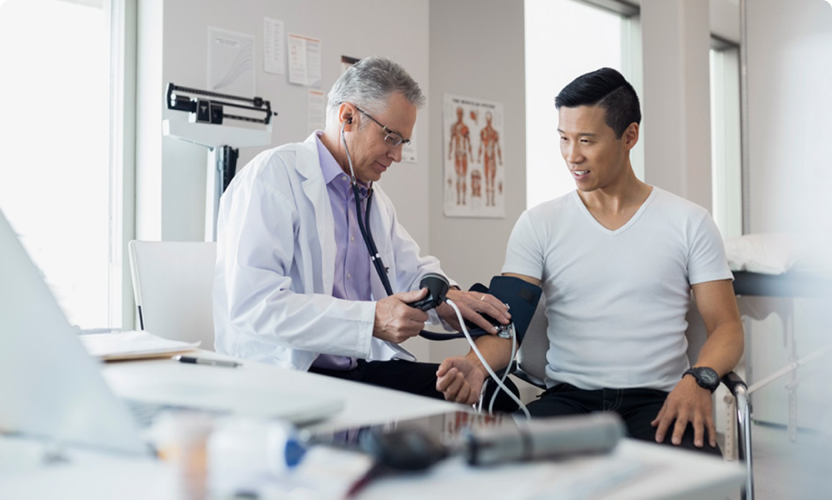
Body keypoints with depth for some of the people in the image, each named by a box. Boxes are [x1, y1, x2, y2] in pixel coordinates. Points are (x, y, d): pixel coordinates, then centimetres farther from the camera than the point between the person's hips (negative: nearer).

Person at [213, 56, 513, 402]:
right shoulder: (272, 174, -9)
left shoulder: (375, 198, 20)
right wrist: (371, 320, -25)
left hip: (366, 369, 8)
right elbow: (251, 302, -20)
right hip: (284, 372, -7)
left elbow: (413, 271, 25)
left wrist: (445, 296, -1)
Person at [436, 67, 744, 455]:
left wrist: (699, 379, -15)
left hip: (659, 400, 0)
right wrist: (477, 364, -25)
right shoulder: (538, 224, 7)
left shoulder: (689, 222, 7)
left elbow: (726, 326, 7)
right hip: (568, 397, 0)